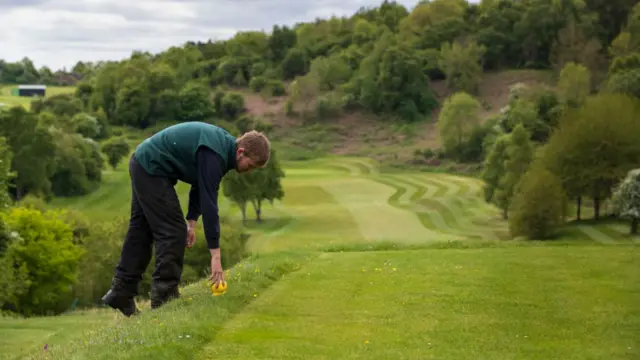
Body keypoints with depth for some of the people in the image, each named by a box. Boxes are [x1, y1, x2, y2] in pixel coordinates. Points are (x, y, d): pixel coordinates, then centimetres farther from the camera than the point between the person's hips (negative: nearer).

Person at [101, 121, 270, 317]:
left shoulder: (223, 144, 4)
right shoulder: (214, 153, -25)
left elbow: (200, 184, 15)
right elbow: (209, 201, -27)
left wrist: (191, 222, 10)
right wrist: (215, 254, -26)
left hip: (143, 164, 10)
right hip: (151, 169, -10)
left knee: (141, 232, 14)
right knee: (173, 231, -7)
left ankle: (121, 293, 19)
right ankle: (164, 297, -2)